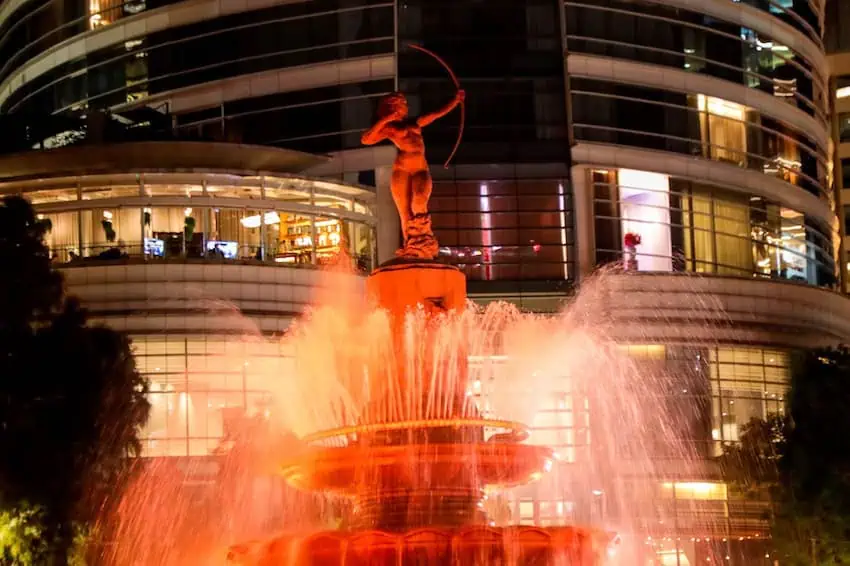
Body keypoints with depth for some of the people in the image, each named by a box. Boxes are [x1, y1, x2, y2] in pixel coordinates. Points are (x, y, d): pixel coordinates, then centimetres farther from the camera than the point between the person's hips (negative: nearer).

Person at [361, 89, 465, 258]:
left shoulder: (415, 123, 23)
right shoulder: (389, 129, 11)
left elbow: (439, 113, 24)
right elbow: (366, 140, -1)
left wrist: (456, 100, 15)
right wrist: (384, 120, -4)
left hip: (421, 170, 2)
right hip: (402, 171, -2)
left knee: (419, 202, -25)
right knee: (406, 215, -8)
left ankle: (422, 244, -26)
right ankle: (410, 249, -8)